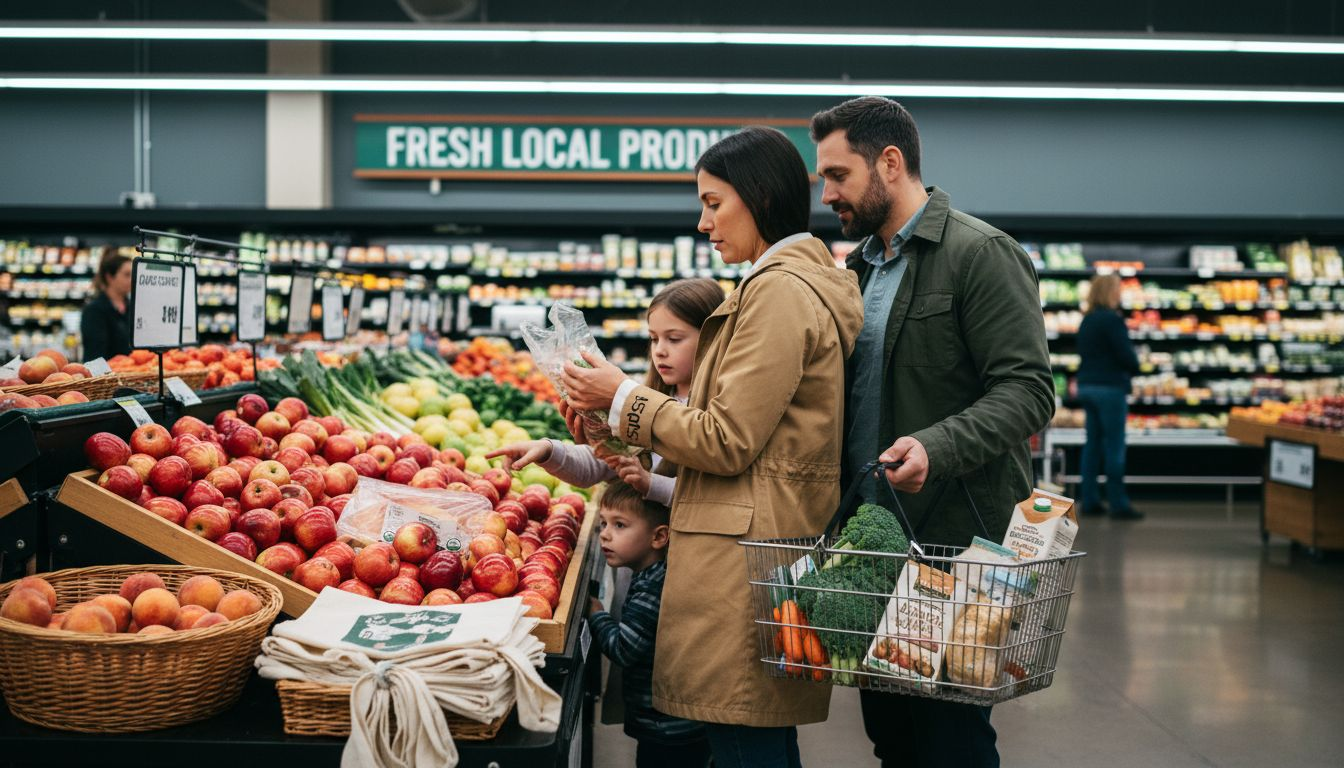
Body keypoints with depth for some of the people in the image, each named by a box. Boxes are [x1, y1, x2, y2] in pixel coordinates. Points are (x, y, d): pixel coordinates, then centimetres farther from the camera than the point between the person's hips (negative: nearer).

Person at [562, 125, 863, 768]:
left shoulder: (779, 290, -14)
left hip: (746, 551, -11)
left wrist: (623, 399, -5)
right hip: (775, 540, 11)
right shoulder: (806, 280, 18)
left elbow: (728, 442, -16)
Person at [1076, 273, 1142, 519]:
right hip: (1110, 386, -8)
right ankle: (1118, 503, -2)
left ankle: (1090, 500, 11)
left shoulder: (1087, 320, 12)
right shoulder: (1112, 320, -13)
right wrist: (1134, 367, 7)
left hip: (1087, 385, 8)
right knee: (1115, 446, -4)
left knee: (1093, 443, 10)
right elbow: (1126, 355, -16)